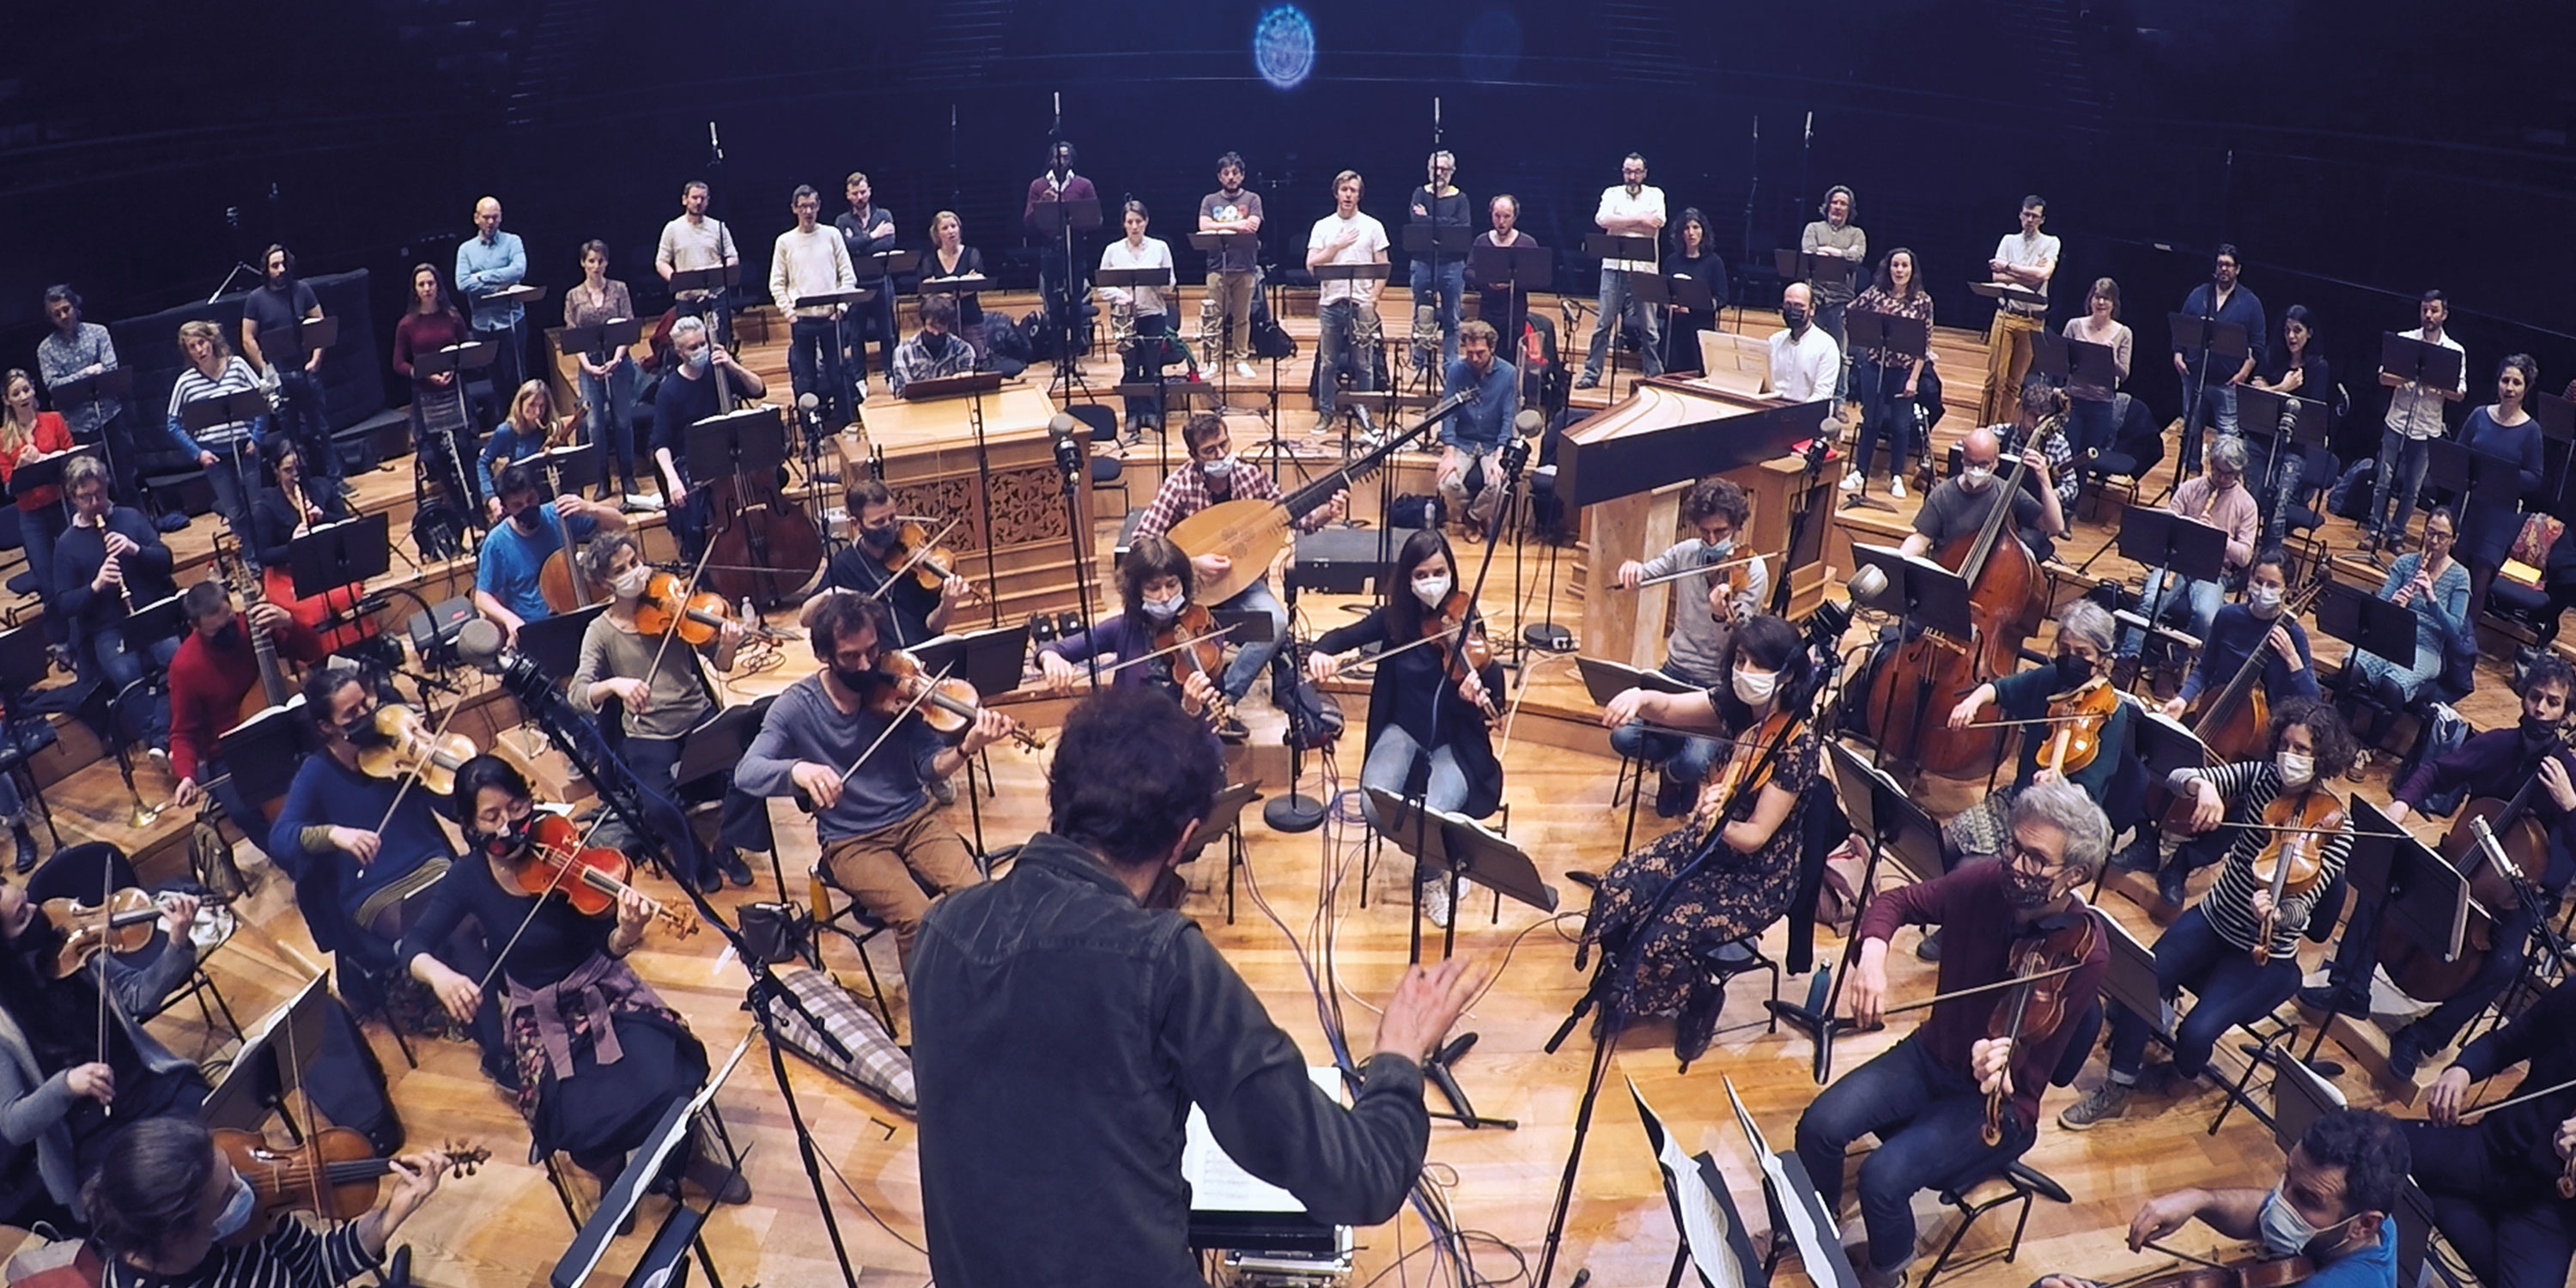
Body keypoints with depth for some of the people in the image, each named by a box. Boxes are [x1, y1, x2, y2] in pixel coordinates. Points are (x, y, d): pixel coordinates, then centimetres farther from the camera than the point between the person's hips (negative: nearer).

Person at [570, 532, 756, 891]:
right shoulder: (601, 631, -2)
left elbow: (720, 663, -4)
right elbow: (578, 695, -13)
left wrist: (728, 645, -27)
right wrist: (615, 684, -33)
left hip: (699, 717, 1)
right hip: (648, 737, -1)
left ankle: (726, 846, 11)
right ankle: (697, 861, 14)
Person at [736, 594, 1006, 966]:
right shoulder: (797, 706, -9)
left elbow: (930, 765, -6)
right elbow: (746, 772, -19)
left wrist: (965, 748, -29)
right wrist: (797, 769, -41)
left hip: (915, 817, 2)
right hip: (851, 841, -2)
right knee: (920, 920, -26)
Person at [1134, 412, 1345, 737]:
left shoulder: (1250, 475, -5)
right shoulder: (1179, 485, -14)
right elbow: (1142, 540, -19)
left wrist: (1326, 512, -15)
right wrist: (1192, 562, -29)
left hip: (1244, 584, 2)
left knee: (1276, 623, -26)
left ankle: (1224, 699, -14)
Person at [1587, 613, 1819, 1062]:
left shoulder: (1798, 741, -24)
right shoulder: (1732, 705, -8)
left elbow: (1755, 836, -24)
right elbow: (1665, 708, -16)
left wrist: (1718, 823, -46)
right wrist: (1638, 697, -41)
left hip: (1760, 874, -6)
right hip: (1707, 843, 6)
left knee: (1669, 934, -23)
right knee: (1618, 890, -13)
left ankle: (1702, 995, 10)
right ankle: (1617, 986, 12)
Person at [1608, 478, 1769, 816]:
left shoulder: (1751, 569, -12)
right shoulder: (1686, 552, 1)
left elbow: (1740, 641, -21)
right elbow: (1642, 576, 0)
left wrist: (1723, 615, -45)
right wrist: (1632, 569, -25)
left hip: (1719, 686, -4)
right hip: (1675, 673, 4)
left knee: (1693, 762, -25)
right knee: (1623, 737, -16)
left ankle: (1674, 773, 14)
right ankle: (1675, 762, 16)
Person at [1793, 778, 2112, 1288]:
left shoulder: (2084, 954, -24)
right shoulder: (1984, 883, -15)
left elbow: (2031, 1075, -23)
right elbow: (1895, 902, -1)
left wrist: (1999, 1078, -47)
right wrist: (1873, 951, -23)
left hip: (1999, 1098, -4)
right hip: (1931, 1056, 4)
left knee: (1883, 1176, -23)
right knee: (1820, 1126, -14)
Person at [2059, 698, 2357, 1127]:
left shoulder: (2335, 825, -15)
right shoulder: (2261, 777, -6)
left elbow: (2303, 905, -22)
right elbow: (2178, 778, -14)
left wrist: (2275, 914, -46)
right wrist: (2203, 785, -38)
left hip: (2267, 952, -3)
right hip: (2213, 918, 3)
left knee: (2197, 1031, -20)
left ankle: (2184, 1072, 19)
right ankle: (2118, 1087, 1)